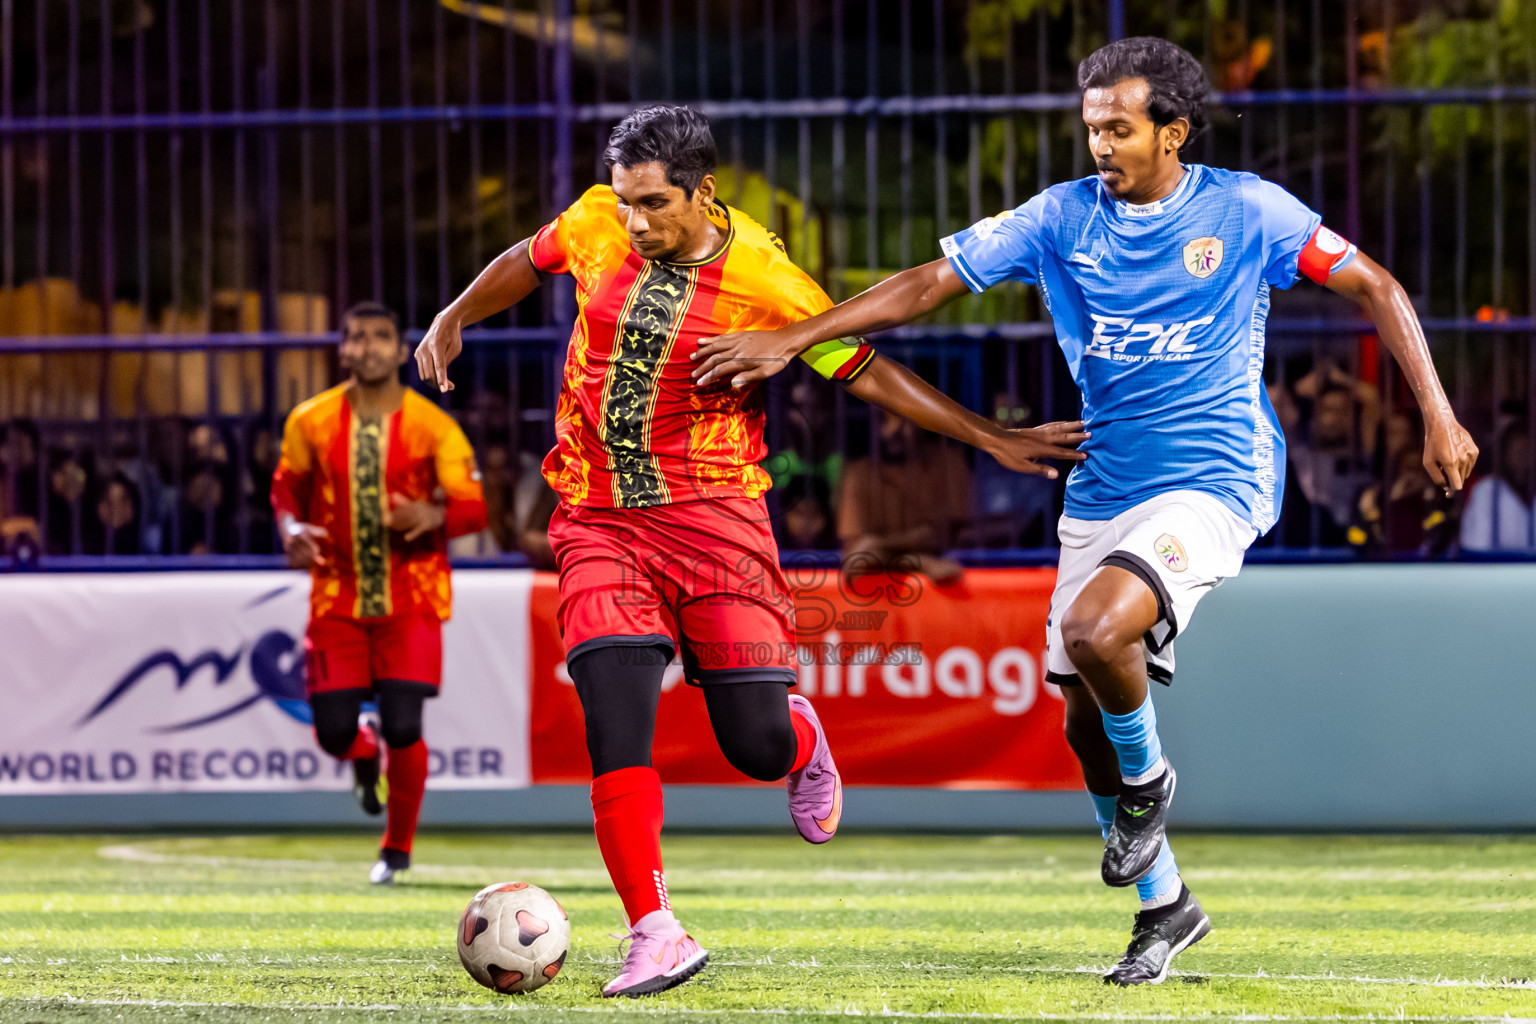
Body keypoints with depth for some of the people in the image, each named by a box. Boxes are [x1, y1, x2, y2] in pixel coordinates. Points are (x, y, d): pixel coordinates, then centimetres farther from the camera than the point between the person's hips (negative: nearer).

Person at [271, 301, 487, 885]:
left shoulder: (432, 426, -7)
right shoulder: (311, 423, -1)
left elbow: (474, 508, -6)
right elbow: (286, 487, 13)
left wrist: (434, 516, -28)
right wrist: (292, 531, -8)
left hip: (411, 601, -2)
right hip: (338, 599, 2)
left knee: (403, 729, -12)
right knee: (333, 733, -5)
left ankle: (398, 847, 12)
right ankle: (364, 753, 36)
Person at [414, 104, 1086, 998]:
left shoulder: (763, 280, -11)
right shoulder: (596, 225, -3)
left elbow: (866, 373, -4)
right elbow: (528, 262, 21)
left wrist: (992, 439, -7)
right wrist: (454, 320, 24)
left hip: (712, 515, -2)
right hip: (600, 521, 2)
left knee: (757, 746, -5)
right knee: (616, 724, -15)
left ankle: (801, 738, 34)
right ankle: (657, 939, -11)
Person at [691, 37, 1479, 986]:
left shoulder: (1246, 210, -5)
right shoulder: (1064, 216, 2)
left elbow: (1375, 287, 0)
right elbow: (931, 283, 2)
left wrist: (1438, 415, -9)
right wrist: (790, 340, -4)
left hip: (1212, 484, -5)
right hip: (1102, 493, 5)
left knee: (1095, 631, -29)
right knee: (1086, 720, 5)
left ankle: (1147, 782, 2)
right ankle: (1165, 906, 24)